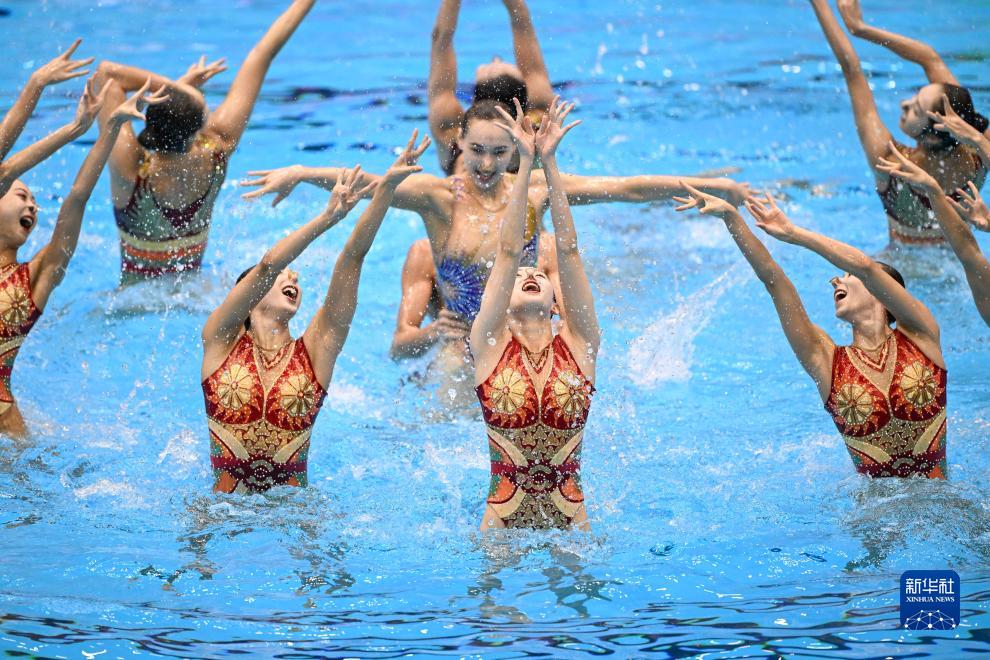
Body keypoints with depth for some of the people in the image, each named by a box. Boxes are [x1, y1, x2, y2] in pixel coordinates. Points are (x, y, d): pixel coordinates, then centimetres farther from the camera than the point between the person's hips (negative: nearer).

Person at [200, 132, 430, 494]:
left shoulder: (314, 350, 7)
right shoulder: (221, 340, 3)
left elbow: (352, 258, 0)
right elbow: (268, 265, -11)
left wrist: (386, 186, -7)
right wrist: (328, 216, -20)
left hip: (293, 509, 1)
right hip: (225, 506, -1)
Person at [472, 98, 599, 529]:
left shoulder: (578, 345, 5)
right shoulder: (491, 344, 3)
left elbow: (568, 251, 0)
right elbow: (508, 252, -3)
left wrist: (550, 163, -5)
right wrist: (526, 163, -8)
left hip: (571, 518, 1)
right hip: (502, 521, -1)